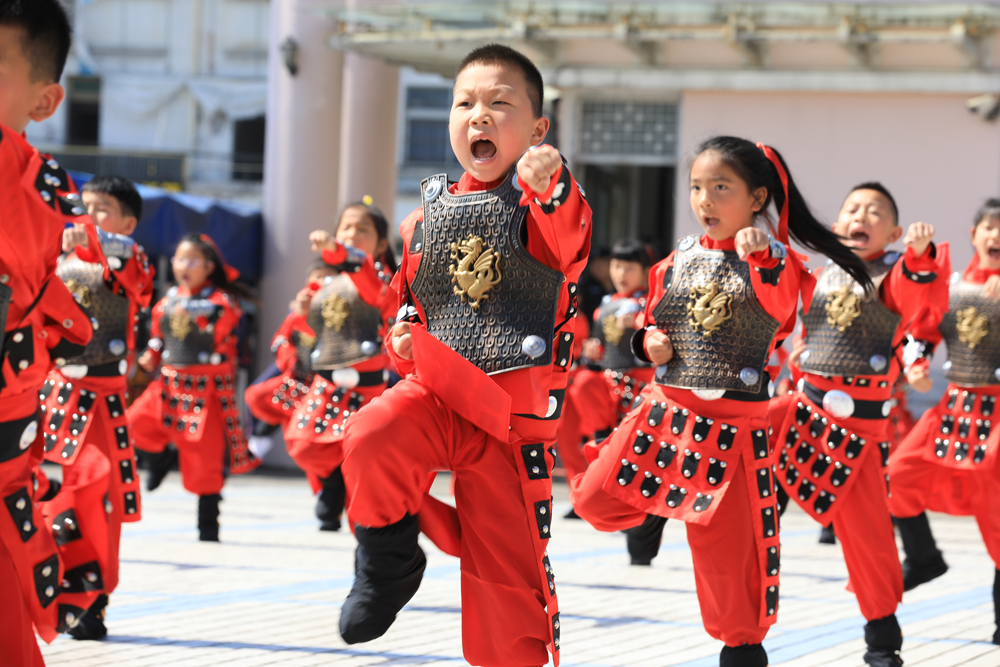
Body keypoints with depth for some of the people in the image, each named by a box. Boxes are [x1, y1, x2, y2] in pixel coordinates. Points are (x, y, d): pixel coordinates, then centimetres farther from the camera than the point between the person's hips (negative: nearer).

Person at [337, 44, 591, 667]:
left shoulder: (539, 202, -3)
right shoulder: (430, 214, 11)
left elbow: (571, 247, -27)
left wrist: (552, 187, -47)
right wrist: (403, 333, 4)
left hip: (513, 410, -3)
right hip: (434, 386, 3)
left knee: (508, 571, 1)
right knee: (372, 440, -29)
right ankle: (390, 562, -4)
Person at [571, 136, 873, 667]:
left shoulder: (770, 259, -5)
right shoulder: (676, 263, 7)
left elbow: (780, 305, -27)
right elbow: (652, 321, 21)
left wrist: (761, 256, -44)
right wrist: (650, 342, -2)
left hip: (733, 423, -4)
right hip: (665, 408, 4)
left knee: (726, 544, 1)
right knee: (594, 498, -6)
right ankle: (661, 504, 24)